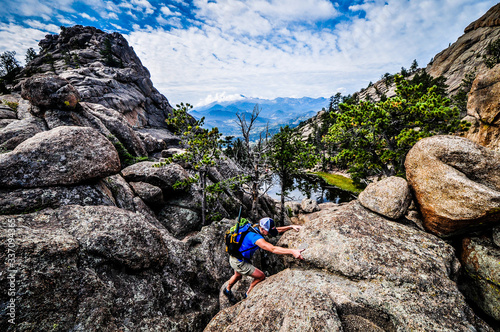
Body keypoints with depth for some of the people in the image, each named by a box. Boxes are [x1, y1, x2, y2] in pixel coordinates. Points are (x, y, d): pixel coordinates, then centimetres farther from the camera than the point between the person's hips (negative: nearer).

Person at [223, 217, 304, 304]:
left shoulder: (256, 228, -10)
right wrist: (292, 251, -54)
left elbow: (277, 230, -1)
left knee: (238, 276, 35)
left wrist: (291, 227, -11)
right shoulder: (255, 236, -38)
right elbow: (273, 249, -49)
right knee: (261, 276, -1)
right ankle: (248, 295, 23)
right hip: (238, 262, -9)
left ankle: (227, 290, 63)